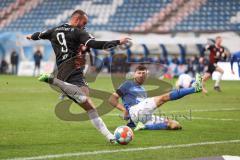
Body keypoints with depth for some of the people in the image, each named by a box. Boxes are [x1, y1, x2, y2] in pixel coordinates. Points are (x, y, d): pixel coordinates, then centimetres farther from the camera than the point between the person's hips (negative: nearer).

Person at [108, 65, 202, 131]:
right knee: (164, 97, -22)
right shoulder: (128, 84, 14)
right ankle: (194, 88, -32)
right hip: (135, 111, -8)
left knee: (175, 125, -10)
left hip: (146, 116, 8)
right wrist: (124, 109, -10)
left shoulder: (142, 89, 34)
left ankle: (145, 126, -24)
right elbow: (112, 99, 6)